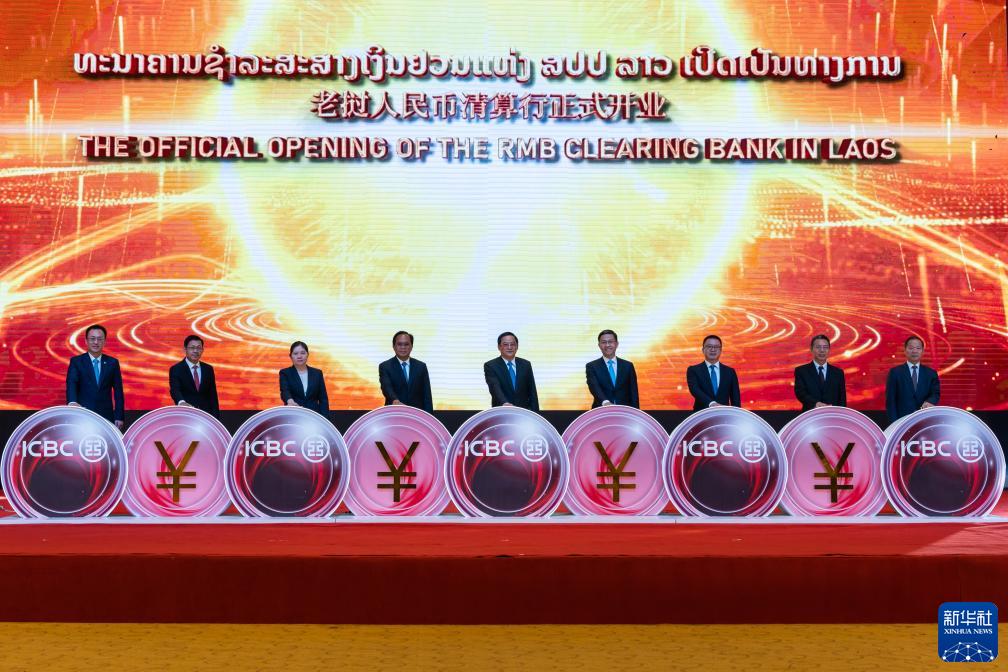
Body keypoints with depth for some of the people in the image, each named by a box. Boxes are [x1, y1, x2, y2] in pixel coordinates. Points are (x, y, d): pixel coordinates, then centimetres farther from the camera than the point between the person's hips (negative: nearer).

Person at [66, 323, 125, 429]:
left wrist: (119, 417, 1)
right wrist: (72, 402, -34)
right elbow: (71, 383, -14)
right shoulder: (76, 361, 3)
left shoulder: (113, 363, 8)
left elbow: (118, 392, 8)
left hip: (106, 416, 2)